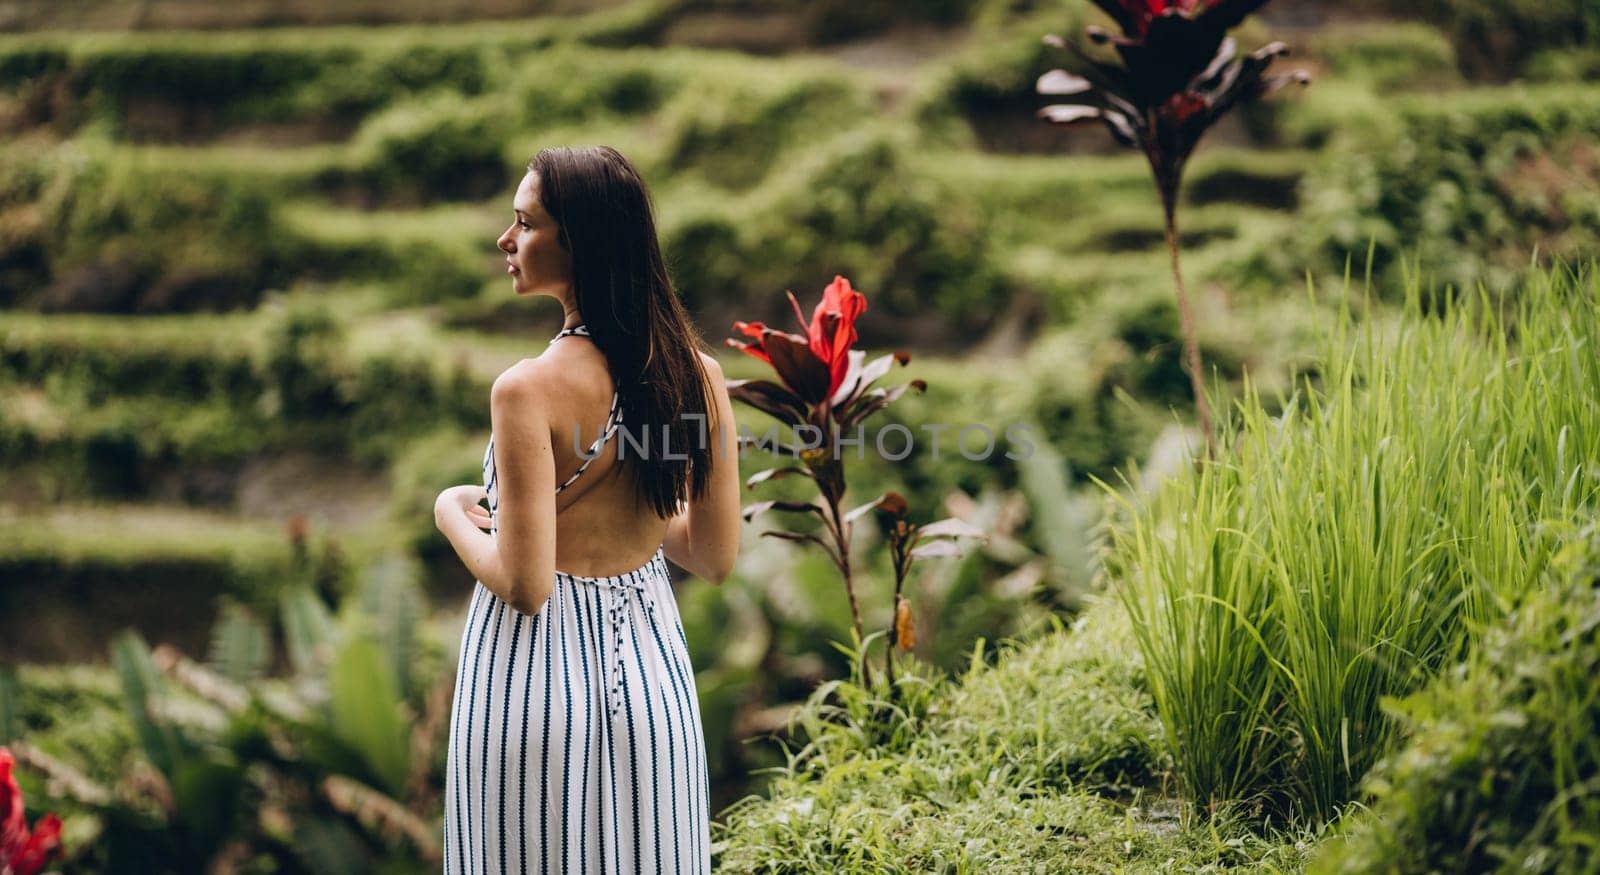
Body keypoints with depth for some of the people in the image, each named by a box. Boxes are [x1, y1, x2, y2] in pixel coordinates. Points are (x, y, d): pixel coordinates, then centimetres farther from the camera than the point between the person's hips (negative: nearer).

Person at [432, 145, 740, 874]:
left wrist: (452, 513, -2)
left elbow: (523, 585, -19)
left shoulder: (529, 390, -20)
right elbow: (716, 558, 3)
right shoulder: (698, 375, -4)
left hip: (539, 675, -5)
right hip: (651, 665, 5)